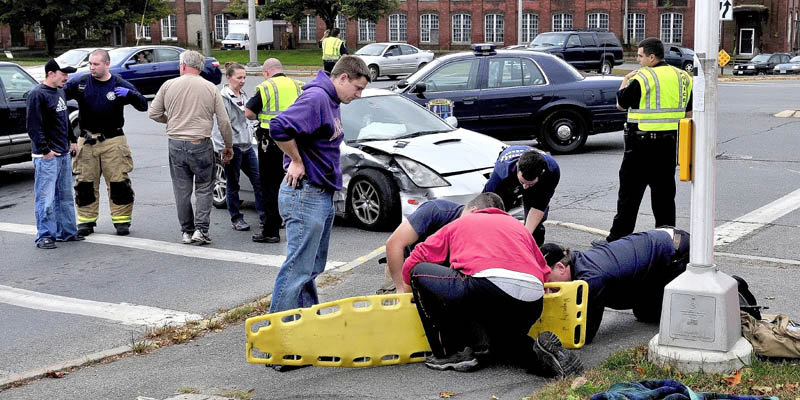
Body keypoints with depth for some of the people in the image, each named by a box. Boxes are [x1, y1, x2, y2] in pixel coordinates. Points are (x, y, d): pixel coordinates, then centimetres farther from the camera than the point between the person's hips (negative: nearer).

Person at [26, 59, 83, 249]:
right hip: (46, 156, -9)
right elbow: (33, 126, -18)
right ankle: (45, 236, 0)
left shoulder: (60, 92, 14)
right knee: (45, 198, -5)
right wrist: (45, 149, -19)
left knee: (65, 196, 15)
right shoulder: (37, 95, -14)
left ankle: (66, 232, 23)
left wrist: (72, 140, 21)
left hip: (63, 153, 9)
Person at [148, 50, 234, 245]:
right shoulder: (211, 88, 0)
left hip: (176, 144, 1)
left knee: (182, 190, 11)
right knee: (204, 188, 10)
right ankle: (201, 229, -1)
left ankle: (186, 231, 16)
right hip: (201, 145, -1)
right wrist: (228, 146, 12)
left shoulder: (169, 85, 2)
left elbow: (153, 113, 6)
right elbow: (224, 121, 0)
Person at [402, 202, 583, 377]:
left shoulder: (457, 224, 27)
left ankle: (452, 354, 13)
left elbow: (411, 264, 25)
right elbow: (544, 272, 28)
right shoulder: (518, 225, 35)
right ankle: (541, 351, 3)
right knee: (502, 346, 36)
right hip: (533, 302, 6)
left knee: (418, 272, 17)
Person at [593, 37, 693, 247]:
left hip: (642, 145, -6)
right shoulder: (682, 77, 8)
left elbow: (620, 104, -1)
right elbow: (689, 113, 12)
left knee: (630, 192, 1)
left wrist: (626, 79, 12)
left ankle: (617, 238, 5)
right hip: (670, 144, 6)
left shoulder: (641, 78, -13)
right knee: (664, 192, 12)